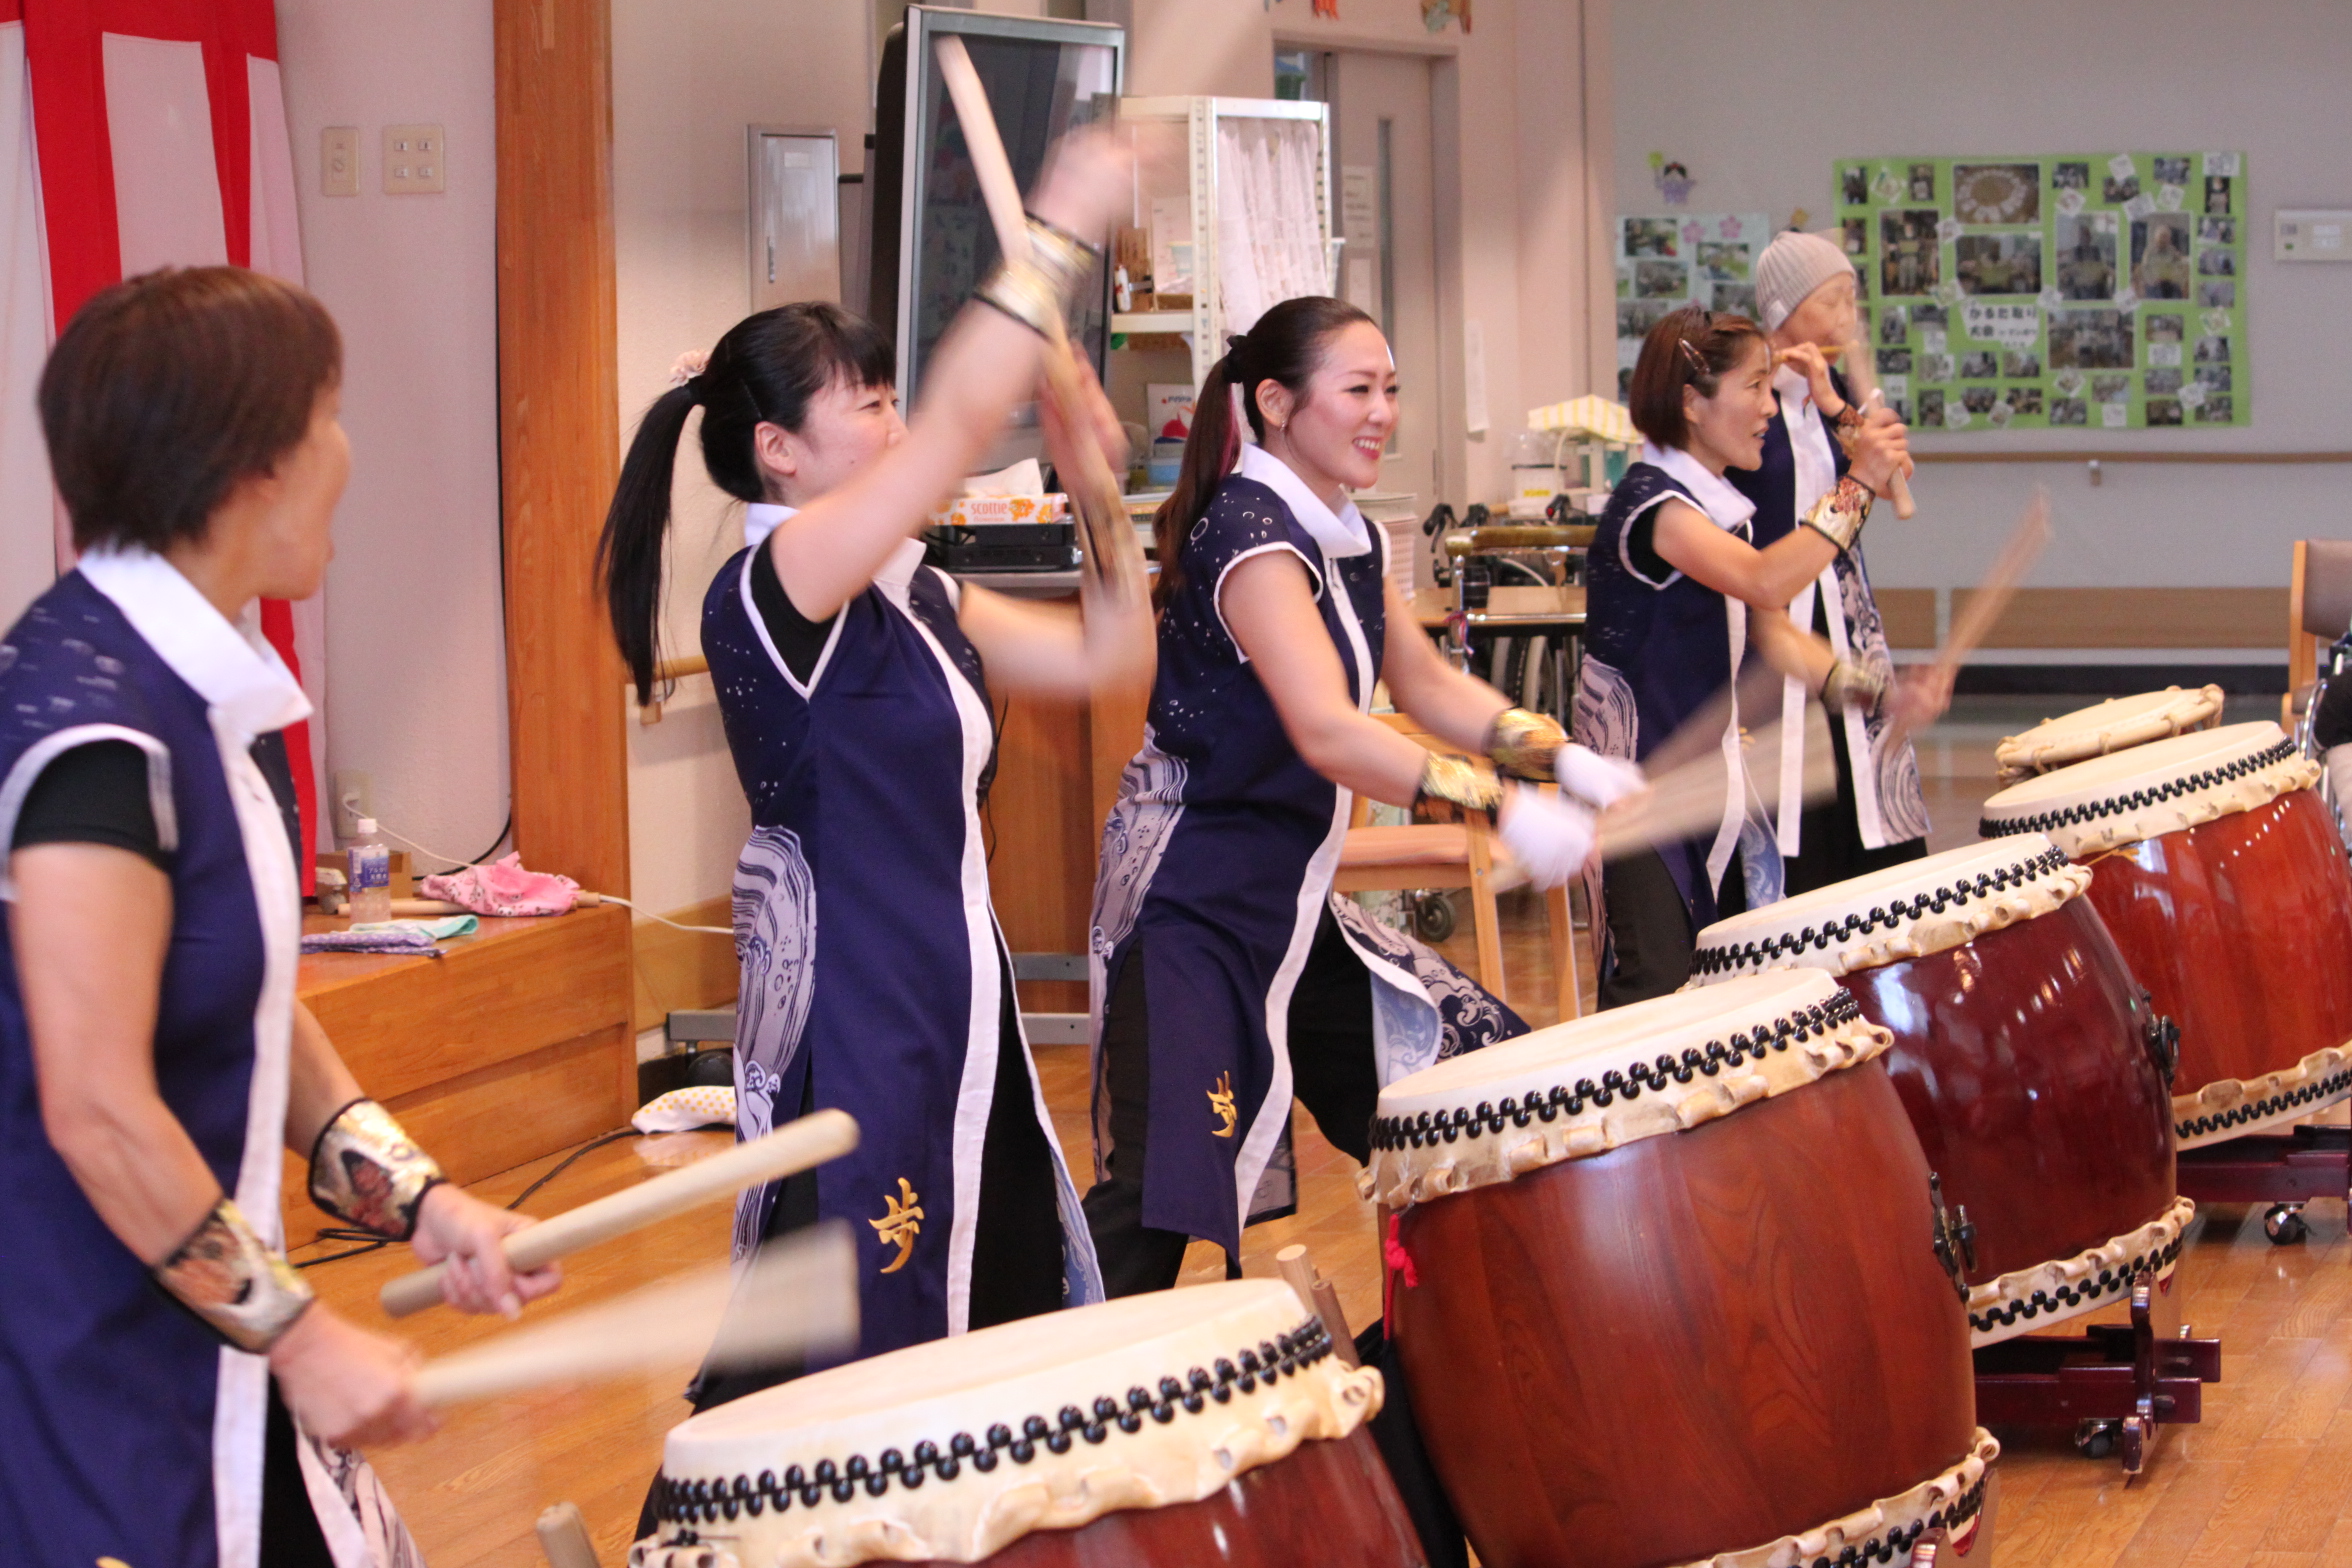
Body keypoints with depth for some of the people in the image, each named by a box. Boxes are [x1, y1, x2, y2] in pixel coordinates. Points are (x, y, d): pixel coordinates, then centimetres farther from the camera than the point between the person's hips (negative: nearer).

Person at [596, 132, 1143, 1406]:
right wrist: (1062, 230, -19)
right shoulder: (768, 589, -15)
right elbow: (965, 417, -24)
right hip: (850, 1038, -9)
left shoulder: (911, 598, 11)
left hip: (952, 1018, 9)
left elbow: (1107, 652, 15)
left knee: (1009, 1328, 14)